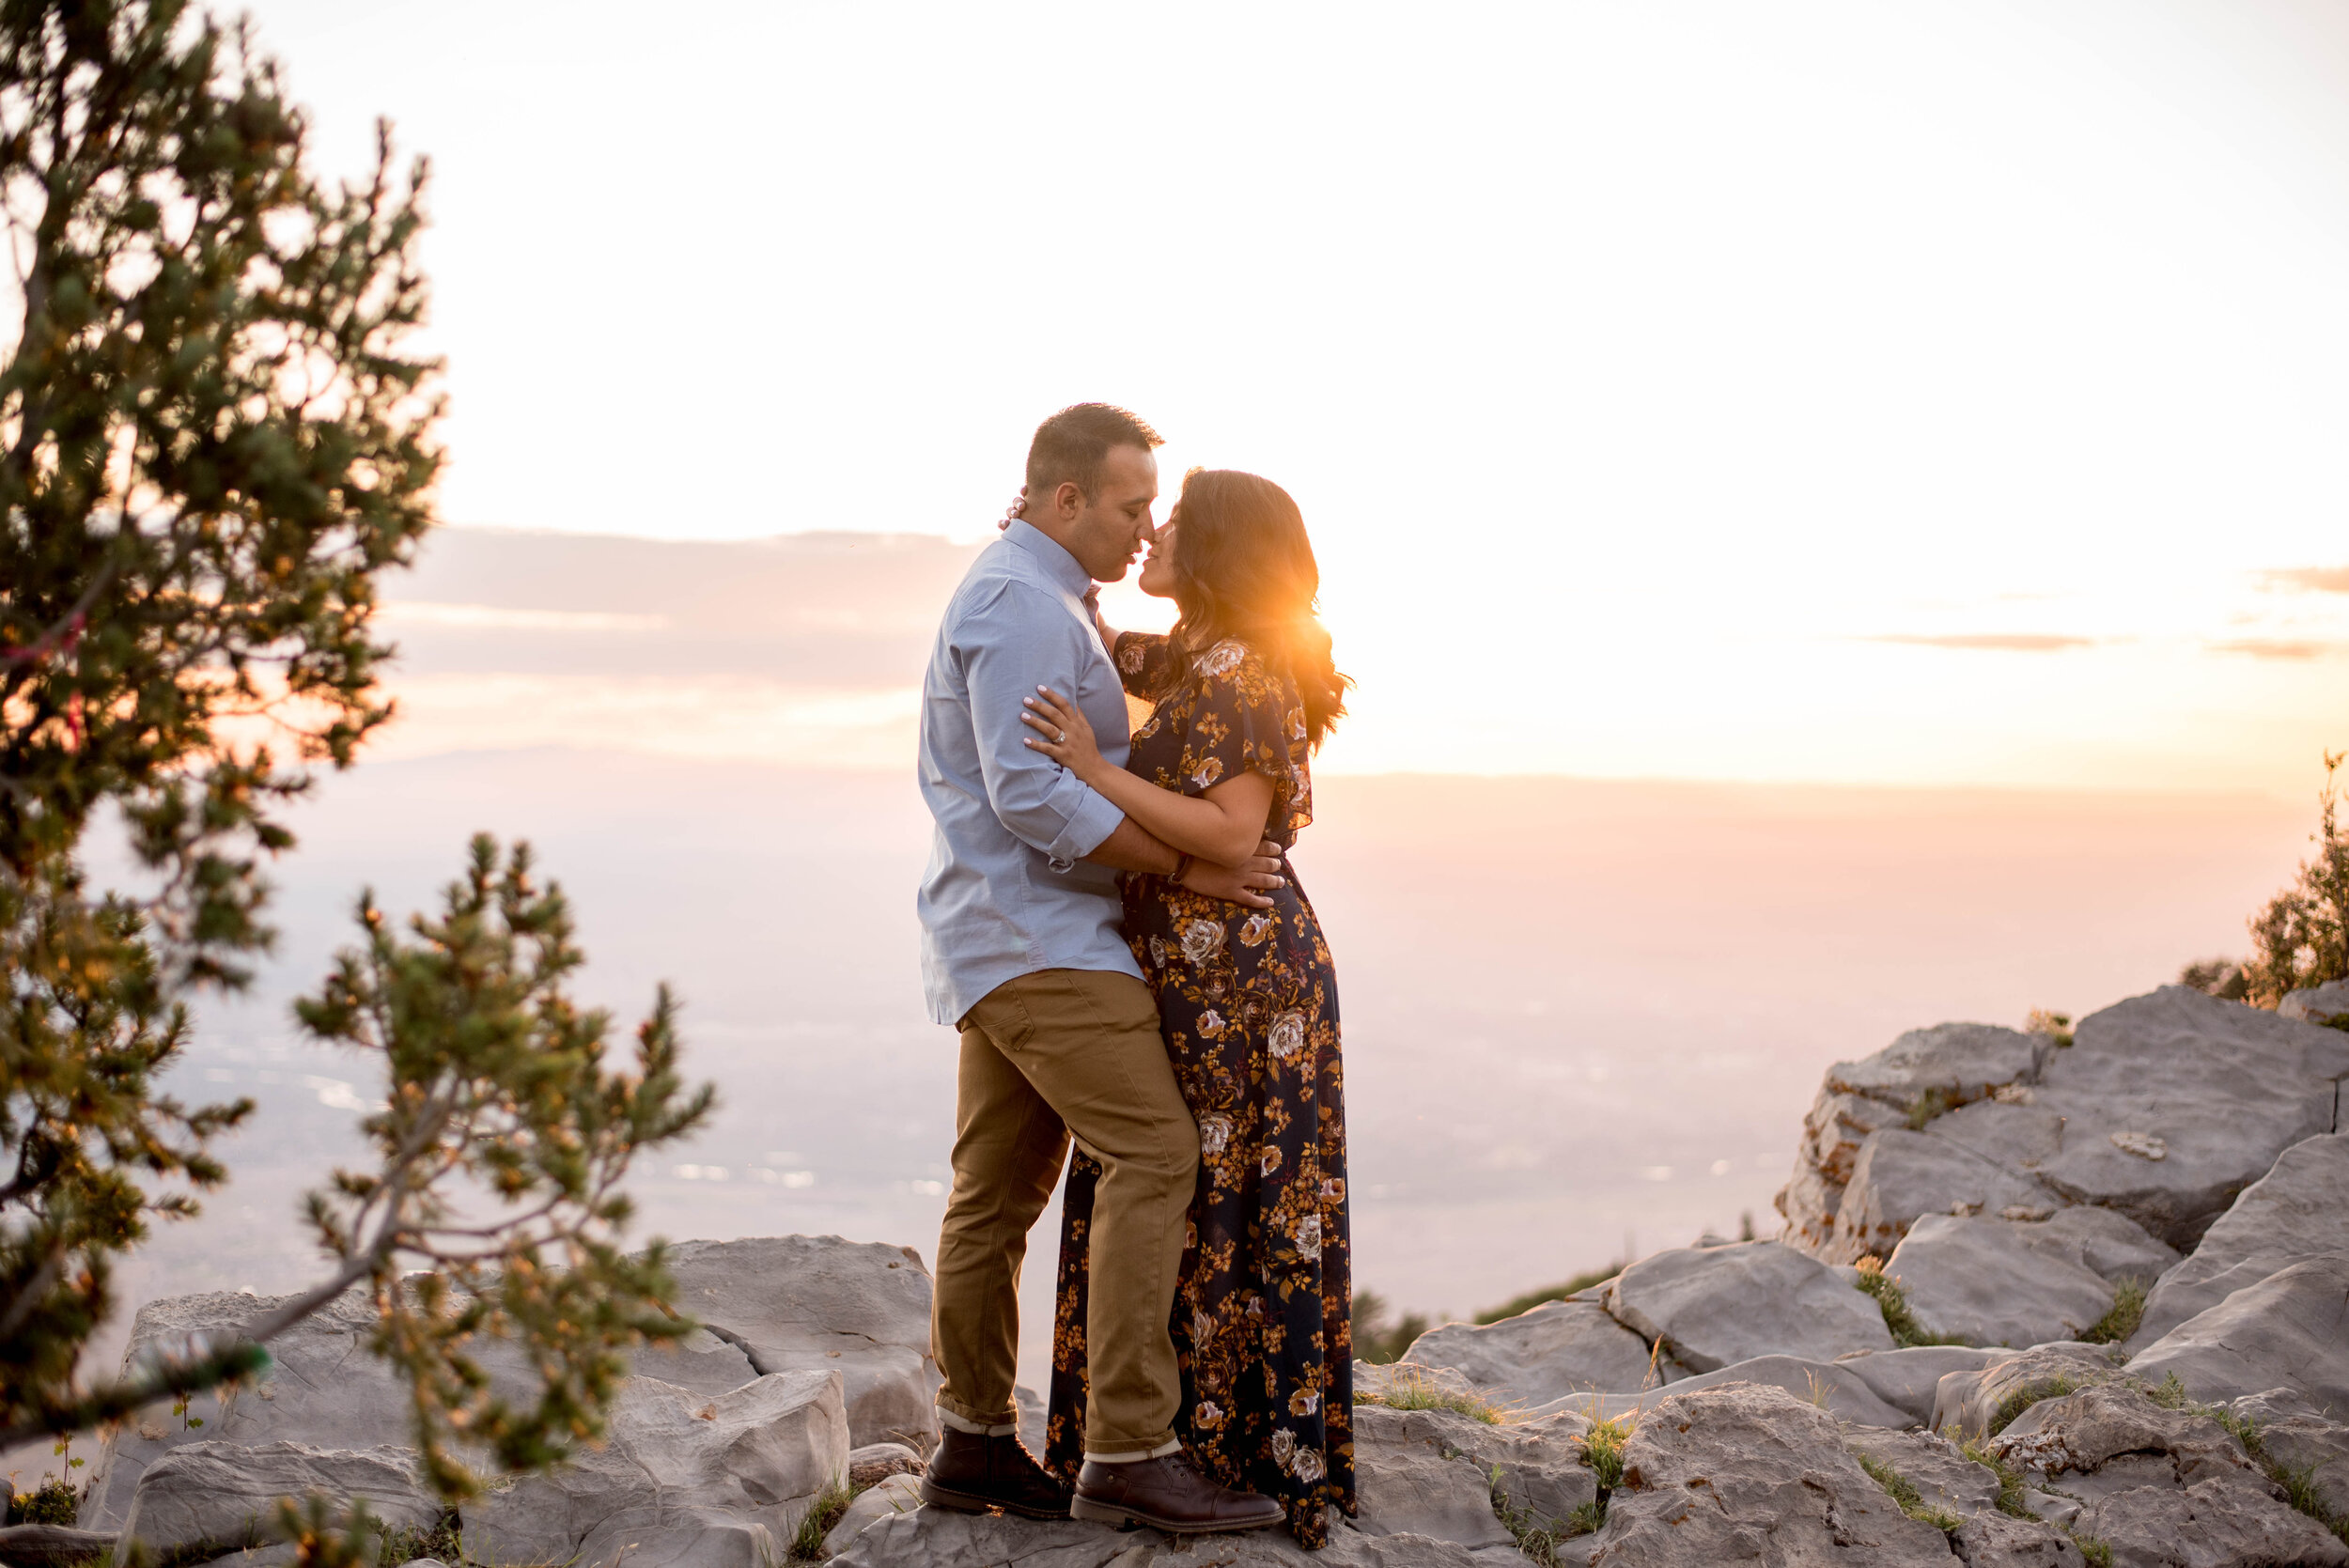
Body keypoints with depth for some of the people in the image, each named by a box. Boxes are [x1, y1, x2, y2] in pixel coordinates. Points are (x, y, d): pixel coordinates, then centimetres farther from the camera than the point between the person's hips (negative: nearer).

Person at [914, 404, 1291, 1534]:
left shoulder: (1030, 601, 20)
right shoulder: (1020, 603, -15)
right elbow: (1032, 794, -23)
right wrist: (1186, 869, -17)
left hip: (1013, 936, 11)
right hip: (1033, 936, -11)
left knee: (1001, 1187, 12)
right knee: (1154, 1155, -14)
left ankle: (974, 1443, 19)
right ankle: (1131, 1447, -14)